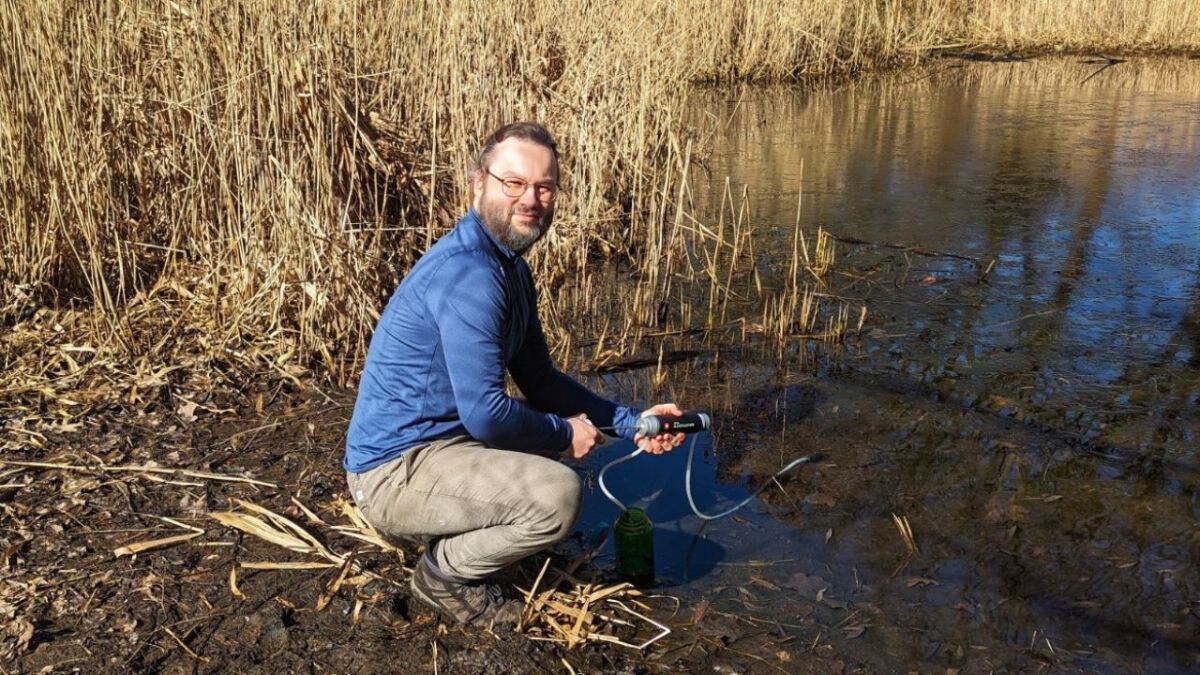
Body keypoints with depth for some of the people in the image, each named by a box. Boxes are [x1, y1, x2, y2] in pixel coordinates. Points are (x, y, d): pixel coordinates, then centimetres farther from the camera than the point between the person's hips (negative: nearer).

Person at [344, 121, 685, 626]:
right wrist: (564, 434, -9)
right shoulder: (469, 273, -23)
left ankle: (450, 548, 16)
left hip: (442, 440, 10)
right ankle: (445, 572, 0)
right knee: (557, 493, -27)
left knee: (554, 421, 24)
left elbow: (540, 381, 14)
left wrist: (631, 423, 5)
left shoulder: (511, 266, 10)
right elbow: (485, 412, -27)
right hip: (396, 470, -10)